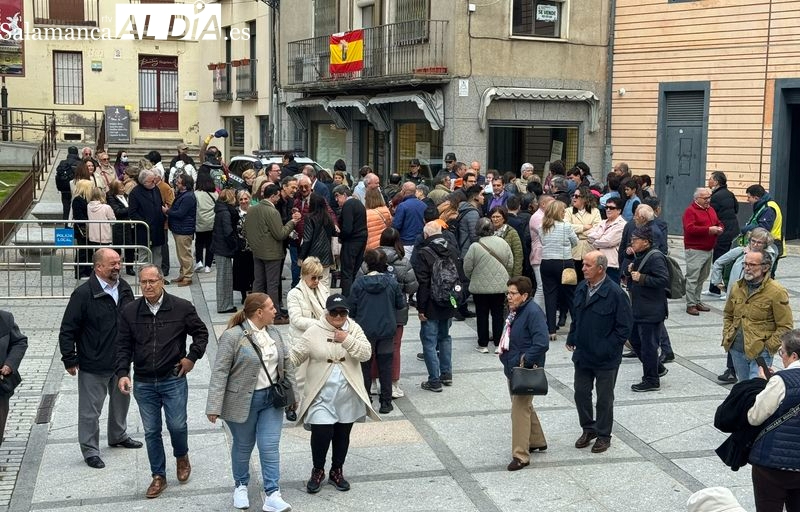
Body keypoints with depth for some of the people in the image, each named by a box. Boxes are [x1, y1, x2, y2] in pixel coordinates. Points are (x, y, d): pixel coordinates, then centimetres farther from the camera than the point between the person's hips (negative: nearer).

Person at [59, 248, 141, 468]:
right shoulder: (83, 293, -18)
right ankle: (90, 450, 18)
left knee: (121, 400, 23)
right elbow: (68, 330, -14)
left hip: (121, 360, 7)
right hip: (93, 365, -6)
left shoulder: (124, 288, 1)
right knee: (90, 410, 4)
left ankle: (118, 436, 44)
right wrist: (70, 360, -13)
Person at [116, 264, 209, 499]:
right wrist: (122, 373, -8)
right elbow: (123, 346, 3)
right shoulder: (129, 312, -1)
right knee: (151, 431, 8)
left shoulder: (182, 308, -7)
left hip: (174, 380, -2)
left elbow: (201, 333, 7)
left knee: (177, 425, 0)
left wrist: (192, 357, -2)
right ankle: (158, 477, 22)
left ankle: (182, 456, 33)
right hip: (143, 383, 2)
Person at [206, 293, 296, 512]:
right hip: (243, 402, -4)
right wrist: (214, 407, -18)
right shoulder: (233, 336, -16)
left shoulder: (273, 333, 4)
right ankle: (241, 486, 34)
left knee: (270, 447, 0)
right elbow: (220, 372, -16)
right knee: (243, 446, 13)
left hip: (272, 399, 4)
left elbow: (287, 363, 12)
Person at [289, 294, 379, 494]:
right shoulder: (314, 332, -5)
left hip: (348, 396, 2)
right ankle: (318, 471, 18)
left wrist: (347, 340, -20)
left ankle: (336, 471, 32)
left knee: (342, 435, 13)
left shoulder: (354, 329, 0)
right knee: (321, 433, -7)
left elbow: (366, 354, -10)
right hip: (322, 395, -2)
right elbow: (296, 355, -3)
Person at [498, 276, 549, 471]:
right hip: (513, 368, 10)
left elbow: (542, 344, -28)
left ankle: (520, 455, -1)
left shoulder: (533, 312, -21)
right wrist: (507, 358, 14)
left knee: (520, 410, -8)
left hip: (526, 370, -10)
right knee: (525, 406, 22)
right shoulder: (514, 310, 8)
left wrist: (525, 361, -23)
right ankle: (537, 441, 40)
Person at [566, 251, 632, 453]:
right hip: (582, 354, 6)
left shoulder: (615, 293, -20)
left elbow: (624, 326, -16)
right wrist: (571, 339, 9)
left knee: (604, 398, 9)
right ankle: (588, 428, 34)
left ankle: (603, 435, 26)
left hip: (605, 359, -6)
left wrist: (608, 349, -16)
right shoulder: (581, 288, 1)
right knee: (581, 393, 15)